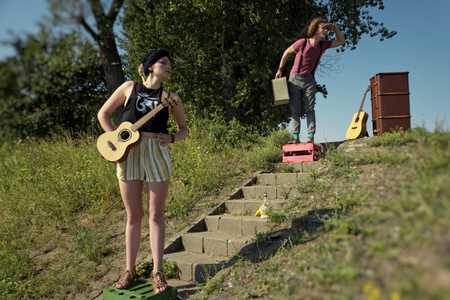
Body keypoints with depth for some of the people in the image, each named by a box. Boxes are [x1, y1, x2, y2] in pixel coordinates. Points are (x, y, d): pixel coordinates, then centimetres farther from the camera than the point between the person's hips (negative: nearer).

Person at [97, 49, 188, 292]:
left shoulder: (170, 97, 6)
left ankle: (157, 271, 11)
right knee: (133, 215, 8)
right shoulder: (129, 87, 7)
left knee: (156, 214, 3)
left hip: (156, 154, 0)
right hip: (128, 154, 1)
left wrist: (172, 139, -8)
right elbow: (103, 113, 11)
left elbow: (184, 129, 12)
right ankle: (129, 270, 20)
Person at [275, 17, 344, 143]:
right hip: (295, 79, -3)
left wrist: (335, 28, -5)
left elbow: (341, 41, 11)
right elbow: (287, 53, 1)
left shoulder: (323, 45, 0)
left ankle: (310, 138, -10)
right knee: (295, 110, -3)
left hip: (309, 81, 3)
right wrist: (280, 69, 5)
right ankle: (295, 138, -3)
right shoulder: (302, 42, -13)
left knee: (309, 109, -7)